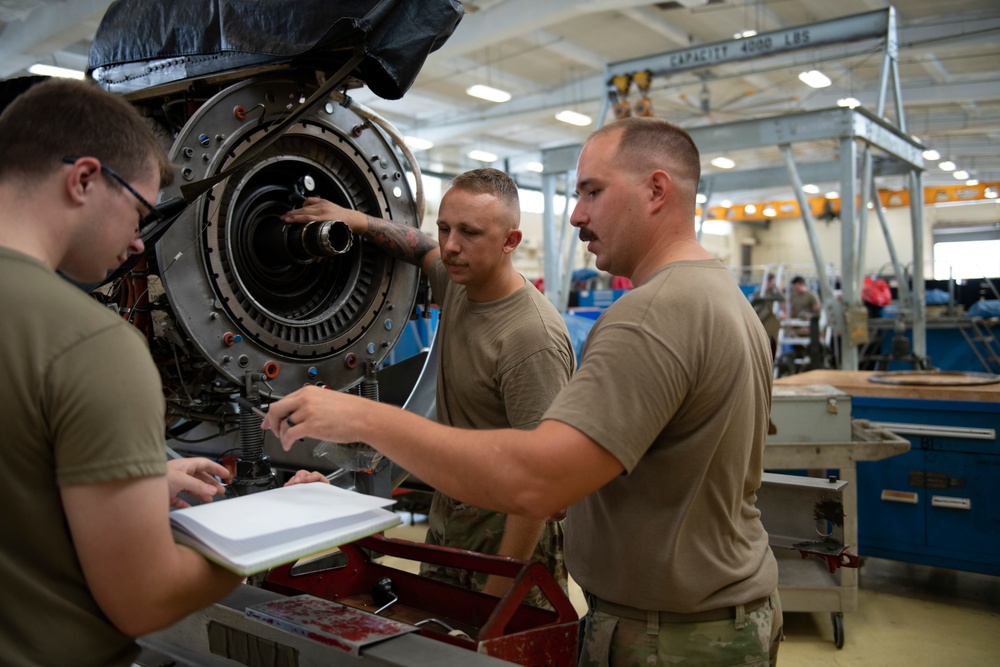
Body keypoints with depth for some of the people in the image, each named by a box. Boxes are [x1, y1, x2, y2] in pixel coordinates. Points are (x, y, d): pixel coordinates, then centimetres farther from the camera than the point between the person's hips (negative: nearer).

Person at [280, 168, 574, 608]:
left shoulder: (532, 340, -26)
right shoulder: (458, 283, -1)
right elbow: (422, 249, 24)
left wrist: (500, 589, -23)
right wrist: (360, 222, 10)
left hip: (505, 534, -8)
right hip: (447, 519, 8)